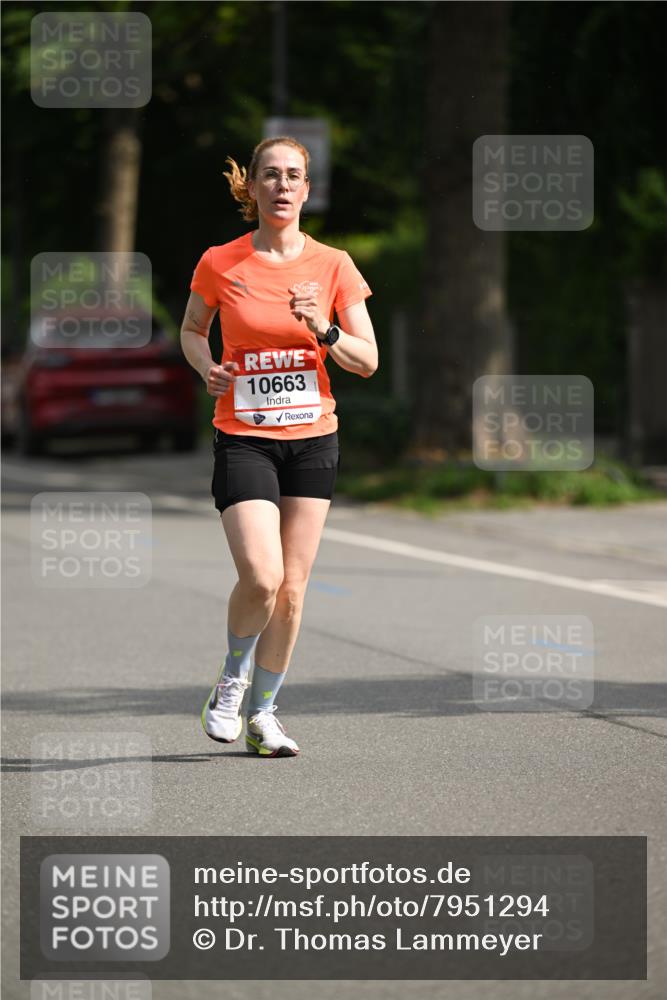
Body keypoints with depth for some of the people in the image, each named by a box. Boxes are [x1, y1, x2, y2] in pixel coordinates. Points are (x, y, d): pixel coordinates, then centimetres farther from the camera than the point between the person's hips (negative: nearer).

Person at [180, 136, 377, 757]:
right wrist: (208, 368, -6)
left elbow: (368, 361, 0)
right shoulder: (219, 264, -3)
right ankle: (233, 677, 12)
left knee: (292, 588, 4)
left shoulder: (333, 266, -1)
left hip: (312, 437, 2)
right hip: (242, 437, -2)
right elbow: (192, 330, 14)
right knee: (260, 578, -17)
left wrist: (323, 331, -18)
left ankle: (262, 713, 19)